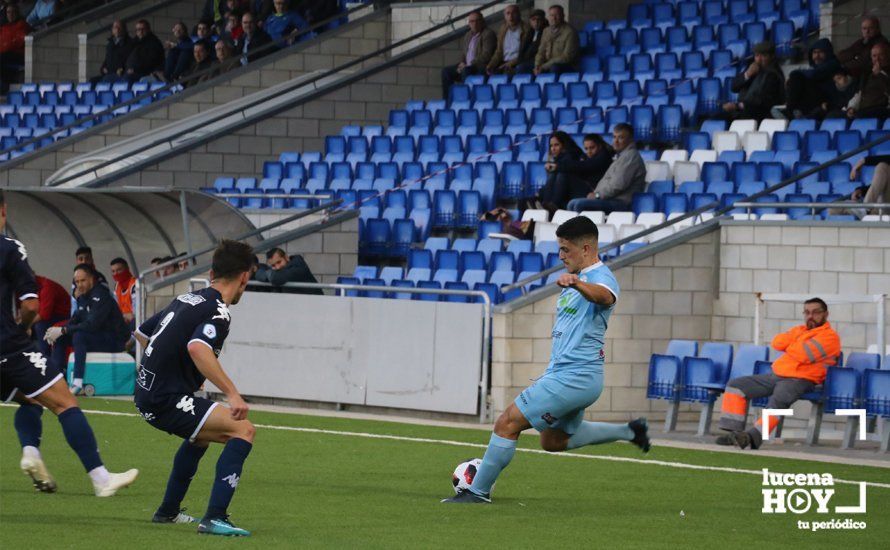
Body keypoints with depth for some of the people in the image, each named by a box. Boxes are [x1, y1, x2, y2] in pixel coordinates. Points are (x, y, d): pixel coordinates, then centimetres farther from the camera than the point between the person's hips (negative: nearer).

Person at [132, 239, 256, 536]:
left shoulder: (186, 299, 14)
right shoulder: (217, 312, -14)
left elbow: (141, 332, 25)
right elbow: (197, 347, -34)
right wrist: (232, 394, -34)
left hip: (146, 394, 10)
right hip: (167, 399, -10)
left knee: (202, 433, 35)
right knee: (243, 430, -14)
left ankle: (168, 511, 43)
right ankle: (215, 517, -24)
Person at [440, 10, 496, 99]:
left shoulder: (488, 34, -7)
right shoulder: (468, 35, 18)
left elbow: (486, 55, -17)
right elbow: (463, 54, 25)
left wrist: (469, 65, -20)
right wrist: (462, 63, 2)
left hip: (482, 68, -8)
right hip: (467, 66, 8)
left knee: (466, 71, -36)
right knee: (446, 71, -5)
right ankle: (447, 100, -9)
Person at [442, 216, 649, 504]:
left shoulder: (601, 277, -15)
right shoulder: (576, 279, 17)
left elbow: (604, 296, -41)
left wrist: (575, 283, -62)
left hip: (573, 377, -11)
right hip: (563, 373, 11)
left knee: (507, 423, -12)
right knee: (554, 441, 25)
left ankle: (478, 491, -3)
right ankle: (628, 431, 31)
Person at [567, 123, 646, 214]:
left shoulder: (630, 156, -11)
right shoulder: (620, 155, 24)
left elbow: (618, 185, -20)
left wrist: (597, 195, -11)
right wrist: (595, 194, 9)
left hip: (620, 203, -11)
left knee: (580, 204, -25)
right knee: (572, 204, 8)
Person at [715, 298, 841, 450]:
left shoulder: (829, 336, -3)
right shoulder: (800, 330, 22)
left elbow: (803, 354, -16)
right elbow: (777, 343, 7)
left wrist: (788, 347, 3)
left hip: (800, 380, -8)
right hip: (776, 375, 8)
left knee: (778, 400, -38)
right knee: (735, 385, -1)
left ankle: (753, 437, -49)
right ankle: (734, 433, -12)